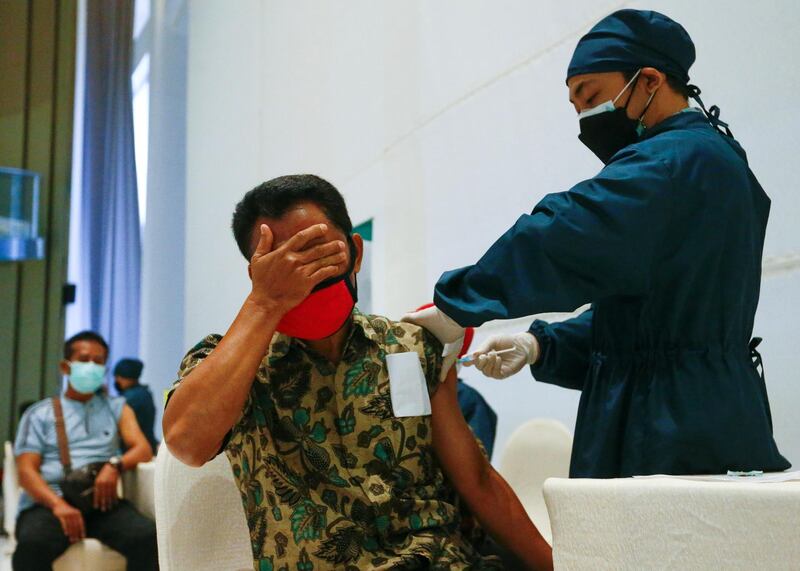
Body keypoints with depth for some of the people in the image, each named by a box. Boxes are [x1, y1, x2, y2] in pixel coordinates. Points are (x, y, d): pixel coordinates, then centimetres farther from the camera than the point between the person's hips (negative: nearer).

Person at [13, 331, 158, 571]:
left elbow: (143, 450, 9)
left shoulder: (116, 408, 22)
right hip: (49, 503, -1)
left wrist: (115, 465, -15)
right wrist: (58, 505, -16)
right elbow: (26, 471, 4)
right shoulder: (39, 414, 16)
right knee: (33, 544, -37)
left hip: (101, 501, 1)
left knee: (147, 536, -31)